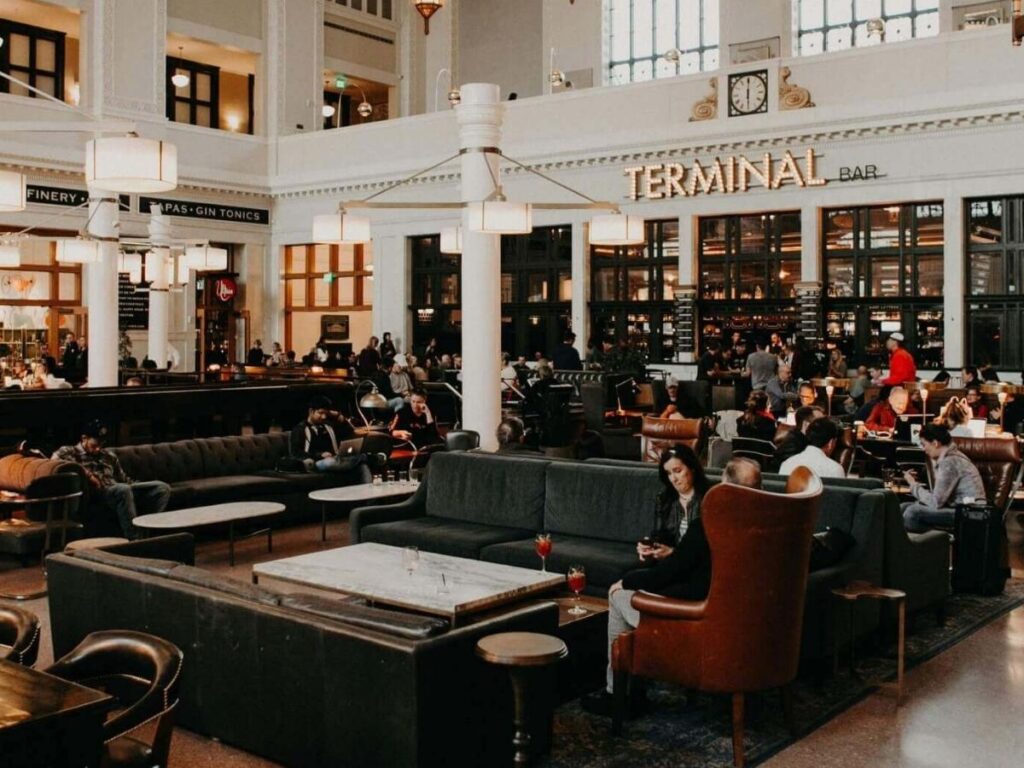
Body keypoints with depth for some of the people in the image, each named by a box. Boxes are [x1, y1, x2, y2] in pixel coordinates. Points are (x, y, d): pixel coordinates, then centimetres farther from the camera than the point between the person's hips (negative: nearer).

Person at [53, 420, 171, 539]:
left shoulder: (109, 456, 29)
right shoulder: (70, 451, 11)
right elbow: (55, 458, -12)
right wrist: (86, 472, -17)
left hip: (120, 491, 7)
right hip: (96, 494, -6)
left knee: (162, 487, -14)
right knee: (123, 489, -40)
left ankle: (145, 535, -29)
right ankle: (134, 540, -42)